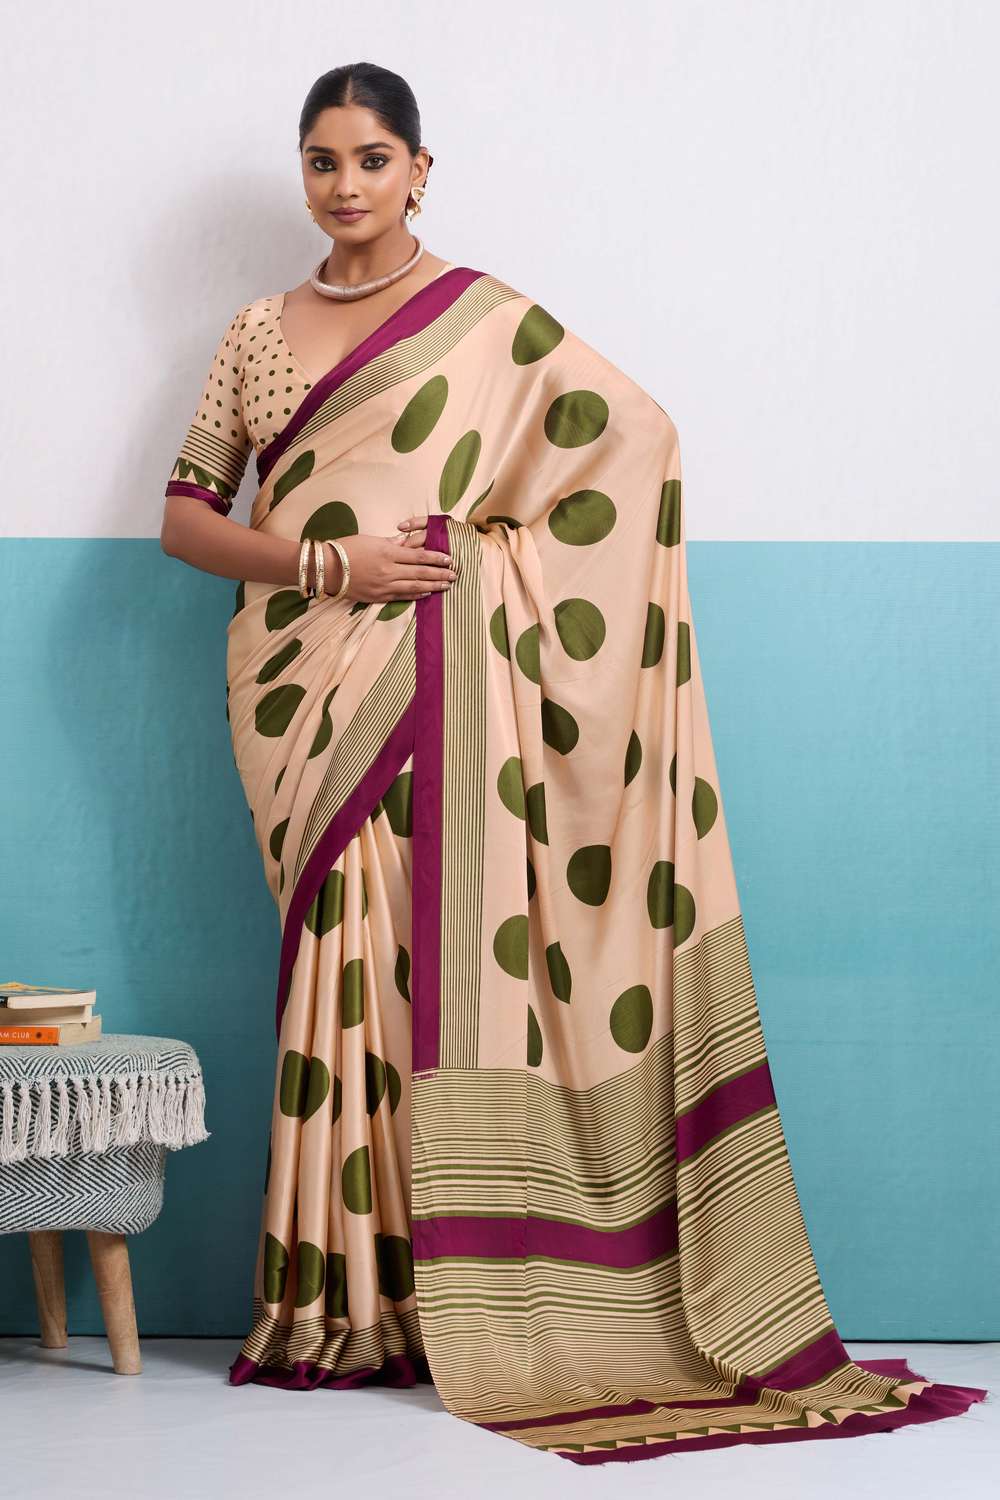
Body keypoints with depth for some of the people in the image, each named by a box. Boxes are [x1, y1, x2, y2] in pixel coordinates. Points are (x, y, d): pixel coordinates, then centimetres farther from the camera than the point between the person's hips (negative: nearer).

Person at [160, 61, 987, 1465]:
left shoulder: (486, 319, 3)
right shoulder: (260, 331, 14)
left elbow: (634, 432, 1)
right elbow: (185, 514, 9)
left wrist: (494, 546, 0)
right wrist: (330, 562, -7)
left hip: (434, 693, -3)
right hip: (301, 691, 3)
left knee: (431, 953, -7)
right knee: (344, 962, 1)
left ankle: (443, 1295, 2)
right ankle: (352, 1301, 7)